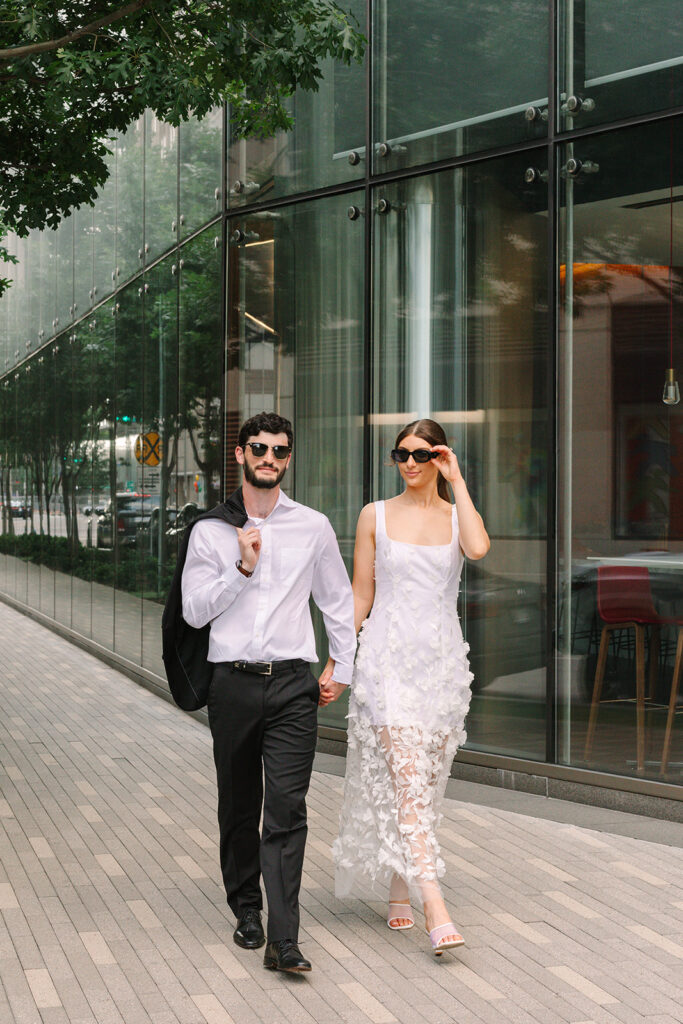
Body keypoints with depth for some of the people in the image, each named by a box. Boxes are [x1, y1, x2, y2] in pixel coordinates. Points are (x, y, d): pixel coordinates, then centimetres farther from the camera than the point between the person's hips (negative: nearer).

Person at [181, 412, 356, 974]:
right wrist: (243, 567, -10)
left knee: (287, 809, -10)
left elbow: (339, 601, 17)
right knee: (239, 807, 11)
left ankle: (283, 939, -12)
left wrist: (341, 668, 14)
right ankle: (246, 911, 29)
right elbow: (194, 611, 0)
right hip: (233, 683, 1)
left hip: (293, 681, -1)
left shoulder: (313, 527, 7)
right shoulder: (211, 530, 5)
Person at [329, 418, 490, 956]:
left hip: (443, 659, 3)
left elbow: (478, 548, -17)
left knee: (425, 782, 8)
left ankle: (399, 890, 25)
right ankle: (436, 910, -20)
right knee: (407, 779, -14)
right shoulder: (376, 516, 6)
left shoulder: (458, 514, 8)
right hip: (388, 655, -2)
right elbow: (359, 596, 8)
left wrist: (457, 481, -10)